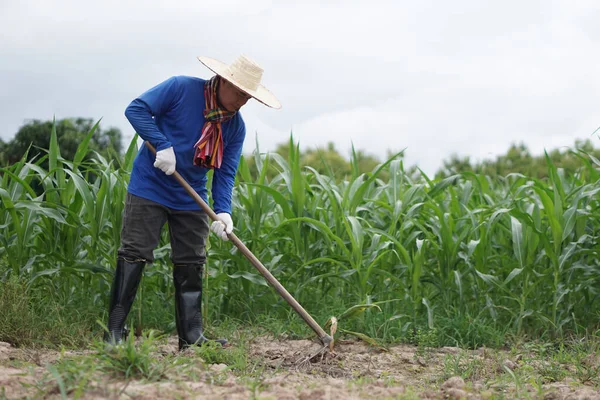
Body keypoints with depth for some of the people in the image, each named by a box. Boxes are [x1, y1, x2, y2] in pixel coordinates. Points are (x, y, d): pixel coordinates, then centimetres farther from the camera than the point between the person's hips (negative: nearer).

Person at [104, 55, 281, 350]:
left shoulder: (236, 126, -1)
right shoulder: (181, 88, -14)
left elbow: (225, 173, -3)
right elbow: (136, 109, -15)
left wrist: (223, 211, -18)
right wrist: (162, 145, -25)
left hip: (192, 200, 5)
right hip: (149, 189, -5)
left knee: (191, 265, 5)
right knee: (133, 255, -6)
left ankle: (191, 336, 12)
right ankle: (114, 331, 1)